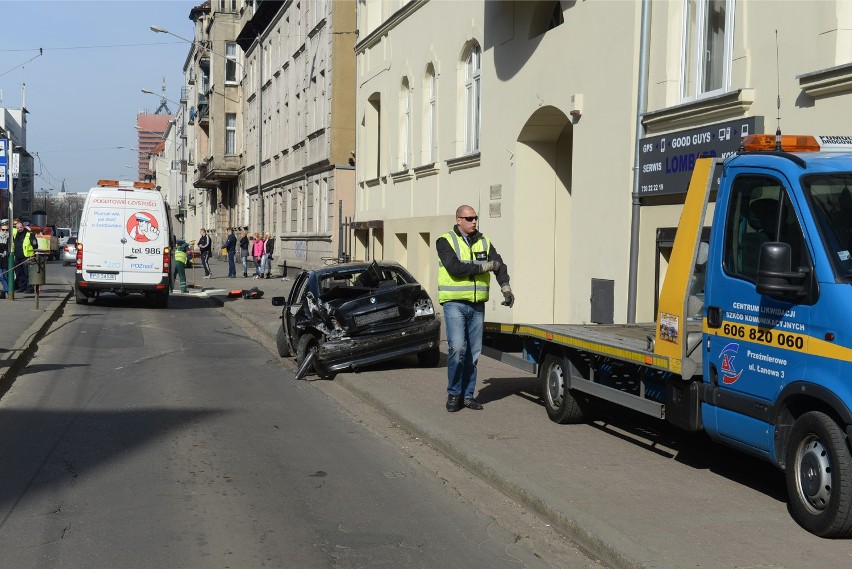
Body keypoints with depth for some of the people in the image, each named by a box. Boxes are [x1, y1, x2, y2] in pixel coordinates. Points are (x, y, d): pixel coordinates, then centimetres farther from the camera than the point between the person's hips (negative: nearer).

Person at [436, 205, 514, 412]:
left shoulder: (484, 242, 13)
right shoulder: (445, 241, -3)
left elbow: (499, 265, 5)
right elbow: (455, 267, -17)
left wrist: (506, 289, -11)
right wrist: (484, 266, -10)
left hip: (477, 305, 5)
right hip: (454, 304, -5)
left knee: (474, 352, 6)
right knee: (457, 348, -14)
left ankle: (468, 395, 16)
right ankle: (453, 394, 0)